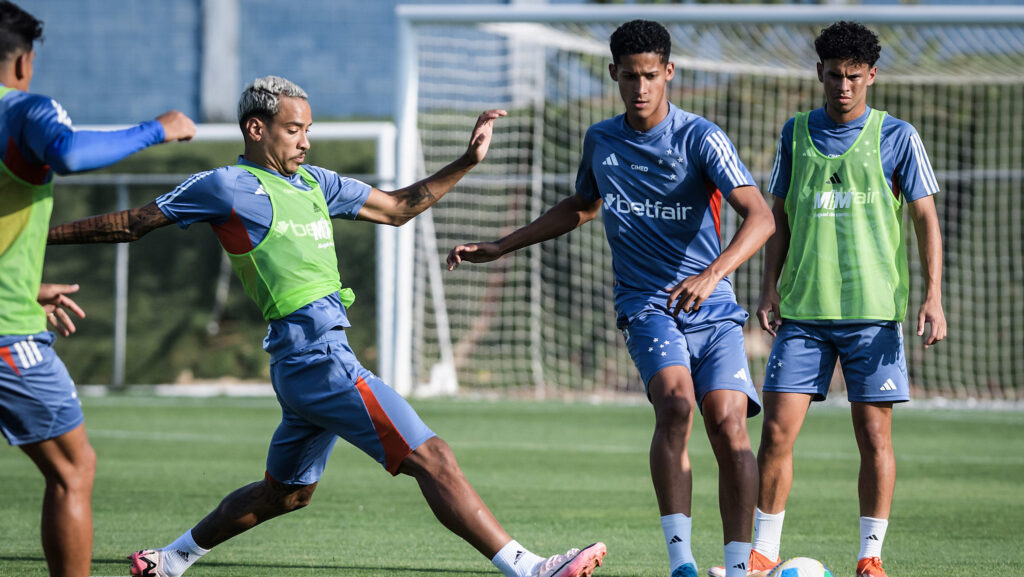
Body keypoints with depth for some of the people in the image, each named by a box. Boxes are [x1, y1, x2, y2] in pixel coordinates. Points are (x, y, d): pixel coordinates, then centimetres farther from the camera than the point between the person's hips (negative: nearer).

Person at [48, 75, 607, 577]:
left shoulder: (315, 183, 18)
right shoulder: (225, 187, -4)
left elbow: (397, 207, 26)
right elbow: (132, 223, 3)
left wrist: (466, 161, 19)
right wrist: (49, 233, 5)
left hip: (323, 356, 10)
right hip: (315, 356, -10)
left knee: (285, 492, 22)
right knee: (433, 460, -14)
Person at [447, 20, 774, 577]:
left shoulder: (701, 137, -7)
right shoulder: (600, 140, 9)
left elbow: (760, 217, -18)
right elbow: (582, 206, 30)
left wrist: (712, 274, -35)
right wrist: (500, 247, 29)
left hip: (712, 307, -1)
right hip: (646, 303, 1)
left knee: (728, 424, -17)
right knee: (675, 402, -26)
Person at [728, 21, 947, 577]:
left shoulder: (896, 137, 2)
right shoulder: (796, 133, 9)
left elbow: (925, 219, 2)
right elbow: (779, 217, 14)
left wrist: (933, 296, -7)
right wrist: (770, 289, 4)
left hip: (873, 311, -2)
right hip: (803, 311, 2)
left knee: (875, 436, -2)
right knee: (776, 430, -4)